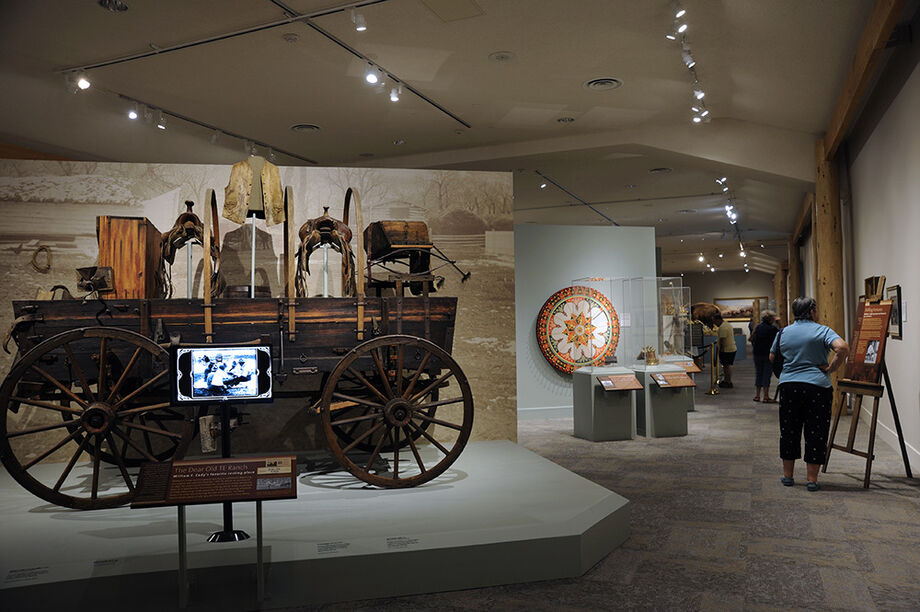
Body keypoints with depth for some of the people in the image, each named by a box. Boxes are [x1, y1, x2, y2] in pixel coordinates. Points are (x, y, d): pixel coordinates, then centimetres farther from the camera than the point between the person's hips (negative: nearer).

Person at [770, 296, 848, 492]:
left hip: (788, 386, 4)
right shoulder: (822, 331, -4)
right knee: (815, 433, 4)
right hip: (817, 386, -3)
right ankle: (812, 479, 6)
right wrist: (831, 368, -9)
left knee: (789, 431, 13)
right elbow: (842, 348, -20)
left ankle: (787, 475, 20)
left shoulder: (784, 332, 8)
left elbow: (771, 357, 14)